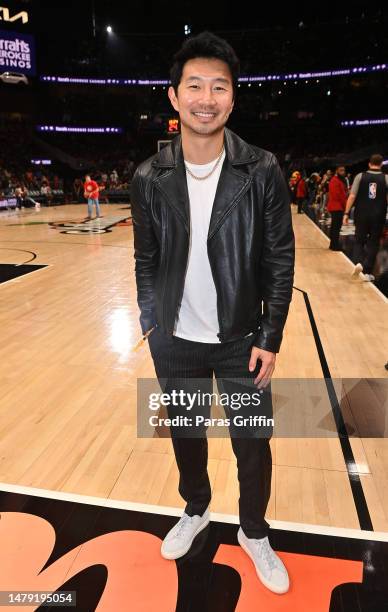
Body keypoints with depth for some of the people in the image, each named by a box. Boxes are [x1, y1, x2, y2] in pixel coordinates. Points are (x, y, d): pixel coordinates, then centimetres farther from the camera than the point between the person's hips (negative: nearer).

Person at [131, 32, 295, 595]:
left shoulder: (262, 171, -9)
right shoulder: (149, 177, -4)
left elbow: (280, 260, -6)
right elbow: (146, 260, 4)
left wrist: (270, 339, -8)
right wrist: (151, 325, 4)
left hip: (241, 340, -1)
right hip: (175, 342, 2)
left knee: (254, 447, 11)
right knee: (186, 436, 20)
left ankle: (254, 535, 42)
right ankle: (195, 512, 51)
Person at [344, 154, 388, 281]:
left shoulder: (360, 176, -1)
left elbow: (352, 196, -6)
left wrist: (346, 213, -2)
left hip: (361, 215, 0)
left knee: (359, 241, 14)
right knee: (373, 243, 11)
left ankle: (359, 263, -11)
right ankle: (367, 272, 9)